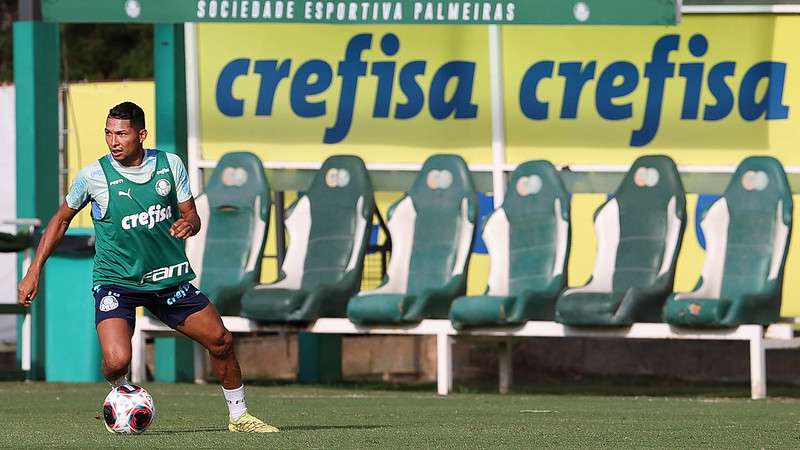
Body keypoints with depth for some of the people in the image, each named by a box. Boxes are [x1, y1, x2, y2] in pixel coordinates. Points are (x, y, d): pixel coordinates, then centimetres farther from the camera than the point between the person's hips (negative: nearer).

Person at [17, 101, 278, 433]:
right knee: (117, 361, -24)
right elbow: (61, 220, 5)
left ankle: (239, 416, 27)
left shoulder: (170, 164, -3)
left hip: (169, 277, 3)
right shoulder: (93, 175, -10)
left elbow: (192, 216, 6)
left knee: (221, 341, 4)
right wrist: (34, 271, 3)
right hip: (115, 280, -3)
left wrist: (188, 224, -19)